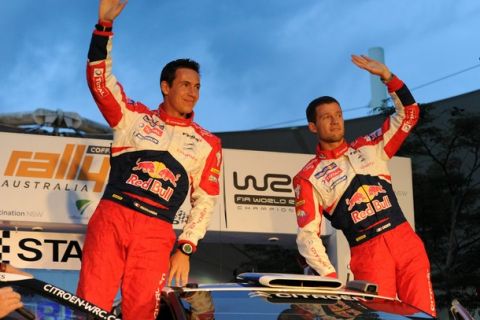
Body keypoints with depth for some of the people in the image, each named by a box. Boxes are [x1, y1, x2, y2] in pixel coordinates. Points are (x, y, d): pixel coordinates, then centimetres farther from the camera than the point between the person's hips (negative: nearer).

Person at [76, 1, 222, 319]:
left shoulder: (208, 144, 14)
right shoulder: (135, 117, 14)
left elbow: (205, 200, 13)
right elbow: (100, 79, 4)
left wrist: (186, 248, 3)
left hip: (155, 233, 1)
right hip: (110, 217, 0)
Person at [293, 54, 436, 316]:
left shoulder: (369, 148, 15)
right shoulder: (308, 178, 3)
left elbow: (408, 113, 12)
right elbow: (307, 235, -3)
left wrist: (386, 75, 0)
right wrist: (330, 278, -13)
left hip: (407, 242, 3)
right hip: (367, 255, -3)